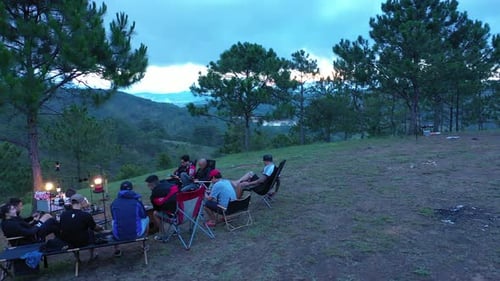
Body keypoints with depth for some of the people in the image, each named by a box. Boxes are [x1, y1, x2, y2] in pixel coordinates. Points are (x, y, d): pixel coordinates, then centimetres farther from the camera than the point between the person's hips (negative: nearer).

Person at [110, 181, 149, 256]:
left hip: (119, 236, 2)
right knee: (146, 219, 27)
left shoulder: (114, 202, -3)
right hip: (137, 234, -1)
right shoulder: (137, 201, -5)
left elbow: (114, 218, 15)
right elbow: (144, 216, 10)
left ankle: (116, 250, 36)